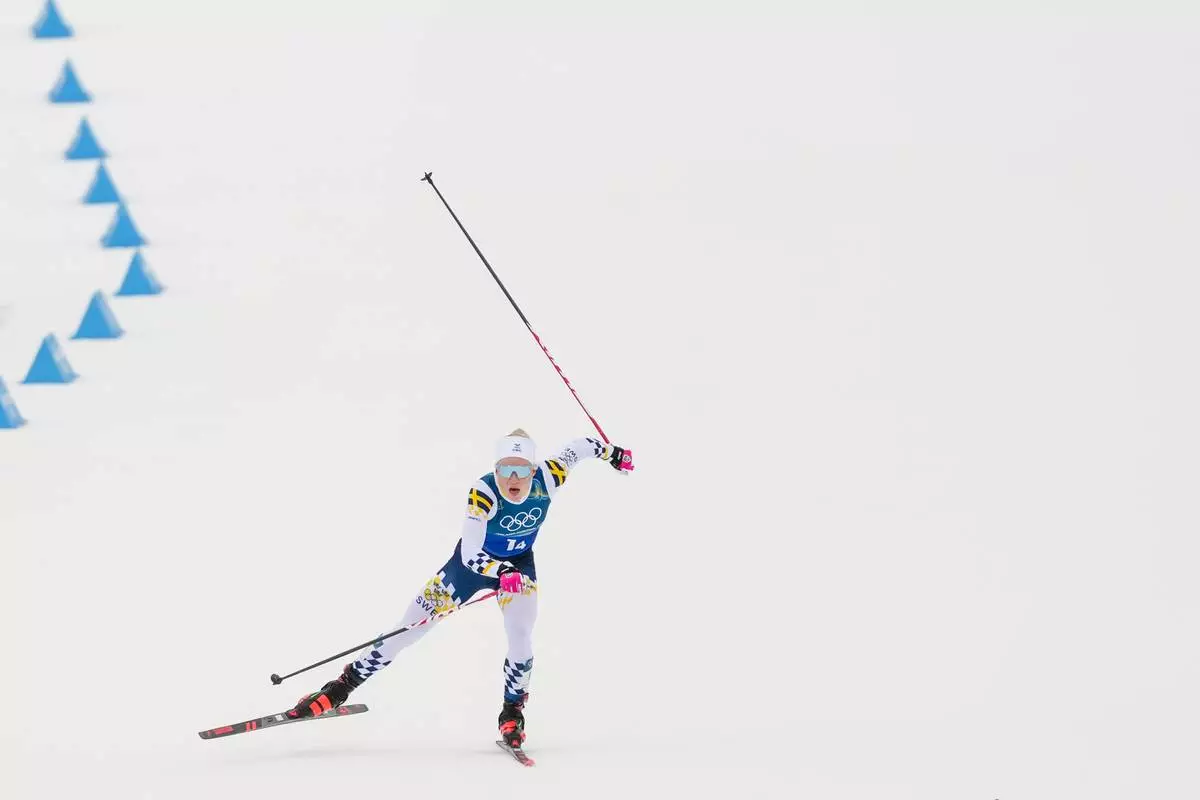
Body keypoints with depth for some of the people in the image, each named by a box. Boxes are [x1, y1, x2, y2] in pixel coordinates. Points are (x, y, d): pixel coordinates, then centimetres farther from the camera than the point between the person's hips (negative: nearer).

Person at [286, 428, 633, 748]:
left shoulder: (547, 479, -26)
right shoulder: (483, 493, -36)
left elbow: (578, 447, -6)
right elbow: (470, 555, -40)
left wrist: (610, 452, 12)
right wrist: (503, 573, -57)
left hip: (519, 563, 2)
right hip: (475, 561, -2)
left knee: (520, 639, -19)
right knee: (410, 629, -3)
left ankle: (512, 712, 6)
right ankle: (341, 687, 8)